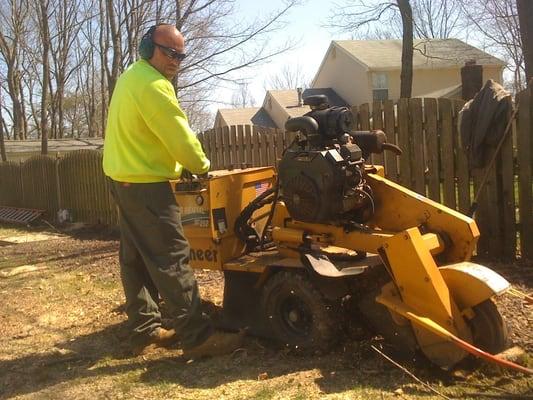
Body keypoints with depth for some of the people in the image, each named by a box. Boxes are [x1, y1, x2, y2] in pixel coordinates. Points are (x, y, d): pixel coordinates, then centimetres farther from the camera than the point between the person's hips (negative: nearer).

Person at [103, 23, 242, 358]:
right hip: (145, 183, -11)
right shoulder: (152, 83, -18)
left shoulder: (131, 78, 17)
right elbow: (177, 133, -16)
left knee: (136, 258, 12)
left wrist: (178, 168, 17)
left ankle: (146, 331, 19)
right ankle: (198, 336, -5)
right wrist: (201, 166, 1)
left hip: (124, 178, 11)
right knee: (172, 258, -9)